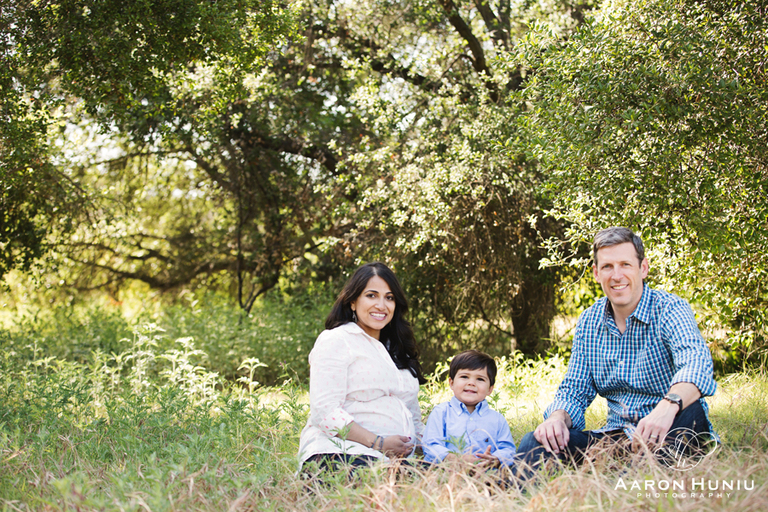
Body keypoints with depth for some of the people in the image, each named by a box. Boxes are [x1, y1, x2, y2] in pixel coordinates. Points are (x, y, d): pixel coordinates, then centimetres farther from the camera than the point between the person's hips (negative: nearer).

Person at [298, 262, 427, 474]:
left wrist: (415, 444, 6)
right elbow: (324, 411, -9)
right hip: (339, 454, -7)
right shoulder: (334, 341, 2)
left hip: (394, 458, 7)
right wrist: (379, 443, -16)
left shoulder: (397, 351, 28)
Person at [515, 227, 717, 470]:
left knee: (690, 411, -38)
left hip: (670, 438, -4)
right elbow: (575, 389, 12)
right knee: (536, 442, -17)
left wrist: (669, 406, -53)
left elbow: (696, 362, -30)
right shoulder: (588, 322, 9)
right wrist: (557, 418, -14)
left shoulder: (670, 310, -9)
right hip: (617, 437, 5)